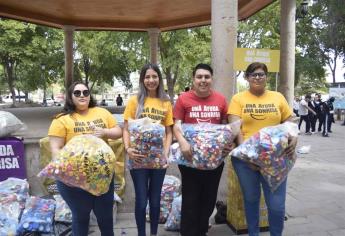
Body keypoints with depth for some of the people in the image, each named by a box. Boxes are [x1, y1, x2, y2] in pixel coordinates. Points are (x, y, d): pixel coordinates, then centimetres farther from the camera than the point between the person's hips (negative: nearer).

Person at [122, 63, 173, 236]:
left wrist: (166, 151, -6)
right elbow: (126, 129, -1)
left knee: (155, 199, 15)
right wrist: (127, 148, -17)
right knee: (141, 200, 6)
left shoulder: (166, 103, 5)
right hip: (138, 157, -2)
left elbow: (169, 131, 8)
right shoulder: (134, 101, -1)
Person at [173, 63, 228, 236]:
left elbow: (225, 125, 11)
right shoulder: (183, 99, -6)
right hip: (190, 156, -3)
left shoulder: (221, 99, 2)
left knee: (209, 197, 17)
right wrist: (183, 142, -24)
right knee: (190, 198, 6)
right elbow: (177, 125, -6)